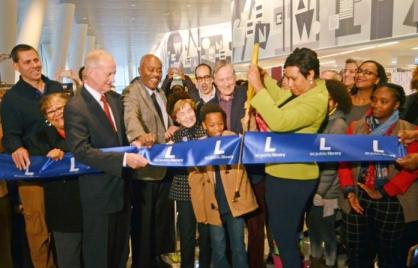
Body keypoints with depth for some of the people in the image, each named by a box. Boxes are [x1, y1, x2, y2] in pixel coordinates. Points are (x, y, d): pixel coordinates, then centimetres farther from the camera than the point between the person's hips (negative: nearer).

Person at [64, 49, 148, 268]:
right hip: (98, 191, -7)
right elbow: (81, 150, -26)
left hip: (121, 186, 7)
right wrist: (123, 159, -31)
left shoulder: (115, 99, 6)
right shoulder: (75, 107, -17)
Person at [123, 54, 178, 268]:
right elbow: (130, 116, -35)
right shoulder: (132, 92, -14)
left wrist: (172, 127, 7)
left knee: (163, 216, 19)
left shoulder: (161, 94, 14)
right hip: (145, 168, -9)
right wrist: (141, 135, -55)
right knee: (143, 219, 2)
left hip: (164, 166, 9)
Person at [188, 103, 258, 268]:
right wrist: (200, 206, 1)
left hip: (235, 203, -1)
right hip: (213, 206, 1)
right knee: (218, 249, 9)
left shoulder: (232, 138, 5)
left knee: (238, 247, 6)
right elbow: (194, 178, 5)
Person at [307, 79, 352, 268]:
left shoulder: (338, 124, -15)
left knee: (326, 226, 6)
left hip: (326, 188, -7)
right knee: (312, 222, 17)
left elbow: (331, 160, -17)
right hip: (312, 183, 7)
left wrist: (320, 190, -16)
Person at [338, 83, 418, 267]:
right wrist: (349, 191, -8)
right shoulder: (356, 127, 7)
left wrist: (383, 192, -14)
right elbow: (344, 160, 4)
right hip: (359, 198, 3)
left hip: (391, 201, -2)